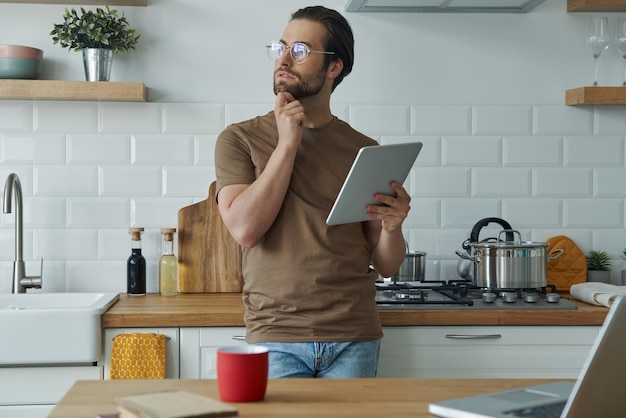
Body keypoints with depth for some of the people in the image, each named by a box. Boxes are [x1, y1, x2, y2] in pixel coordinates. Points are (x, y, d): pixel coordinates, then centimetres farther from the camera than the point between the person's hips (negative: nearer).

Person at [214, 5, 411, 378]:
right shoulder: (241, 139, 3)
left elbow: (387, 266, 7)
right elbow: (244, 229, -13)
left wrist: (392, 227, -15)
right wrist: (286, 145, -11)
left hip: (353, 338, 2)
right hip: (276, 336, -1)